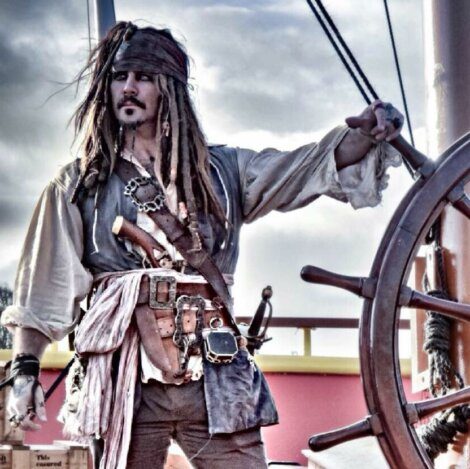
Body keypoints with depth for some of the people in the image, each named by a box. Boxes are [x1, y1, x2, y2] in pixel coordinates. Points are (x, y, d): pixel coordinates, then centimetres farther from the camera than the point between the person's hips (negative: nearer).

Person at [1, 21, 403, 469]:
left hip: (216, 380, 1)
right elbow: (43, 290, 8)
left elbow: (317, 164, 8)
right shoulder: (79, 185, 12)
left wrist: (366, 133, -11)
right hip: (126, 377, -1)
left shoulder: (221, 170, 15)